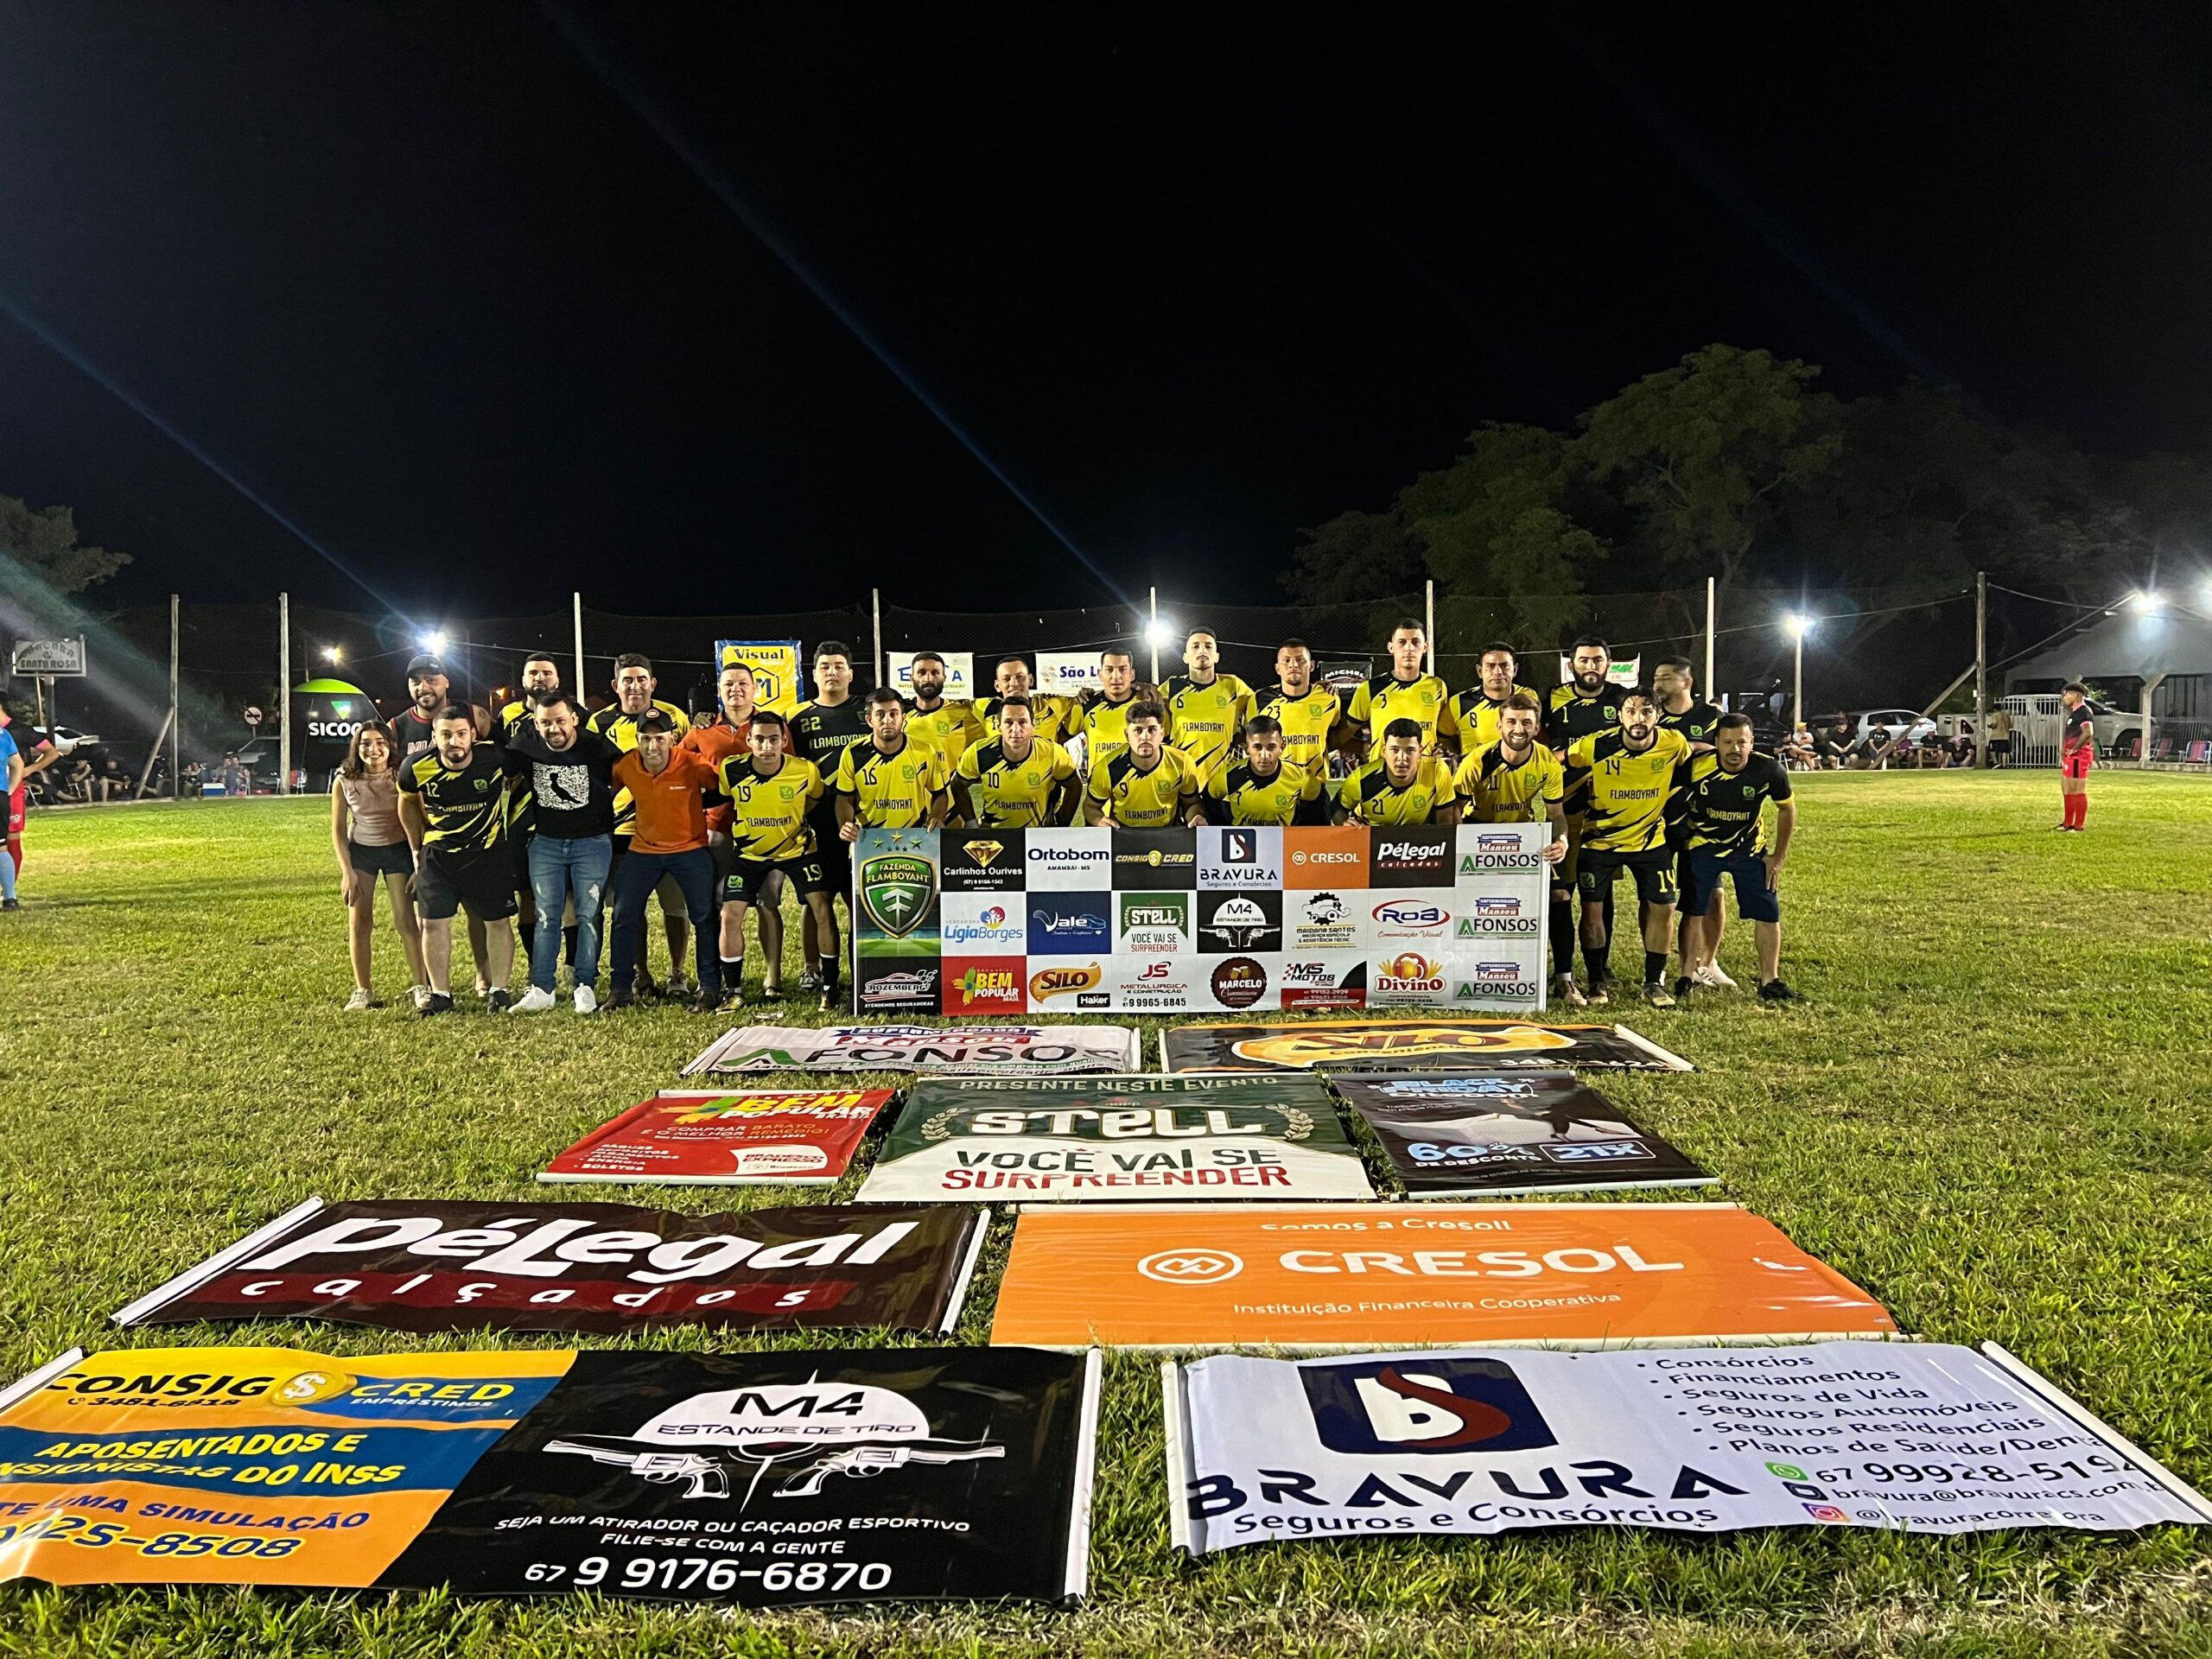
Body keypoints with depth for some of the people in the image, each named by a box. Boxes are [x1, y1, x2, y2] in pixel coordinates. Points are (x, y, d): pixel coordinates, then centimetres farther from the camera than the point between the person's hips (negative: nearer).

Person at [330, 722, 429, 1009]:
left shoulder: (402, 777, -15)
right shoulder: (345, 781, -10)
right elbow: (338, 830, -2)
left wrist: (420, 867, -14)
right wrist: (347, 872, -6)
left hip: (398, 850, -2)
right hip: (359, 851, 2)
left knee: (406, 920, -7)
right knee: (358, 922, 1)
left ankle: (422, 987, 1)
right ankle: (362, 991, 12)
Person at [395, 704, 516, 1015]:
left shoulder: (495, 758, -18)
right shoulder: (417, 769, -14)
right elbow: (408, 803, 8)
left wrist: (513, 832, 9)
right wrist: (417, 849, 13)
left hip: (487, 851, -1)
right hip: (437, 853, 1)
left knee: (497, 920, 3)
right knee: (434, 922, 0)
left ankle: (498, 990, 15)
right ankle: (440, 993, 11)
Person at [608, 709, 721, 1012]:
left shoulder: (693, 764, -20)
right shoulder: (626, 766, -11)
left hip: (690, 848, -2)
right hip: (643, 849, 2)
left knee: (705, 917, -2)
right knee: (624, 916, 2)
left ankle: (709, 987, 11)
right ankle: (620, 988, 15)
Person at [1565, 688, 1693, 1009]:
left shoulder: (1675, 744, -14)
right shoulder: (1596, 746, -20)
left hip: (1651, 839, 2)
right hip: (1600, 840, -1)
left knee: (1663, 907, -2)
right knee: (1593, 909, -4)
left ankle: (1654, 983, 14)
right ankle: (1598, 982, 13)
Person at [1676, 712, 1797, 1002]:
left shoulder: (1768, 770, -21)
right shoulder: (1697, 768, -25)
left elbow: (1787, 809, -3)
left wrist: (1779, 856, -1)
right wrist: (1684, 836, -2)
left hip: (1750, 849, 1)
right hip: (1704, 847, -1)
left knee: (1768, 912, -1)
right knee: (1694, 910, -4)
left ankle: (1769, 981, 11)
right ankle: (1688, 975, 10)